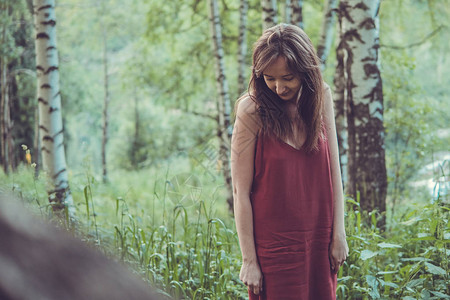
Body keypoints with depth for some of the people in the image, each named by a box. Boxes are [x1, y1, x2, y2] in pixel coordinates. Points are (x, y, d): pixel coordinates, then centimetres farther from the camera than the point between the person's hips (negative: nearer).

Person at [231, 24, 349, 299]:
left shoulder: (320, 96, -1)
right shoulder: (252, 110, -13)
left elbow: (334, 170, 4)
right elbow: (241, 191, -13)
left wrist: (338, 235, 2)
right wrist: (249, 259, -12)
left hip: (319, 237, 4)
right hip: (274, 243, -4)